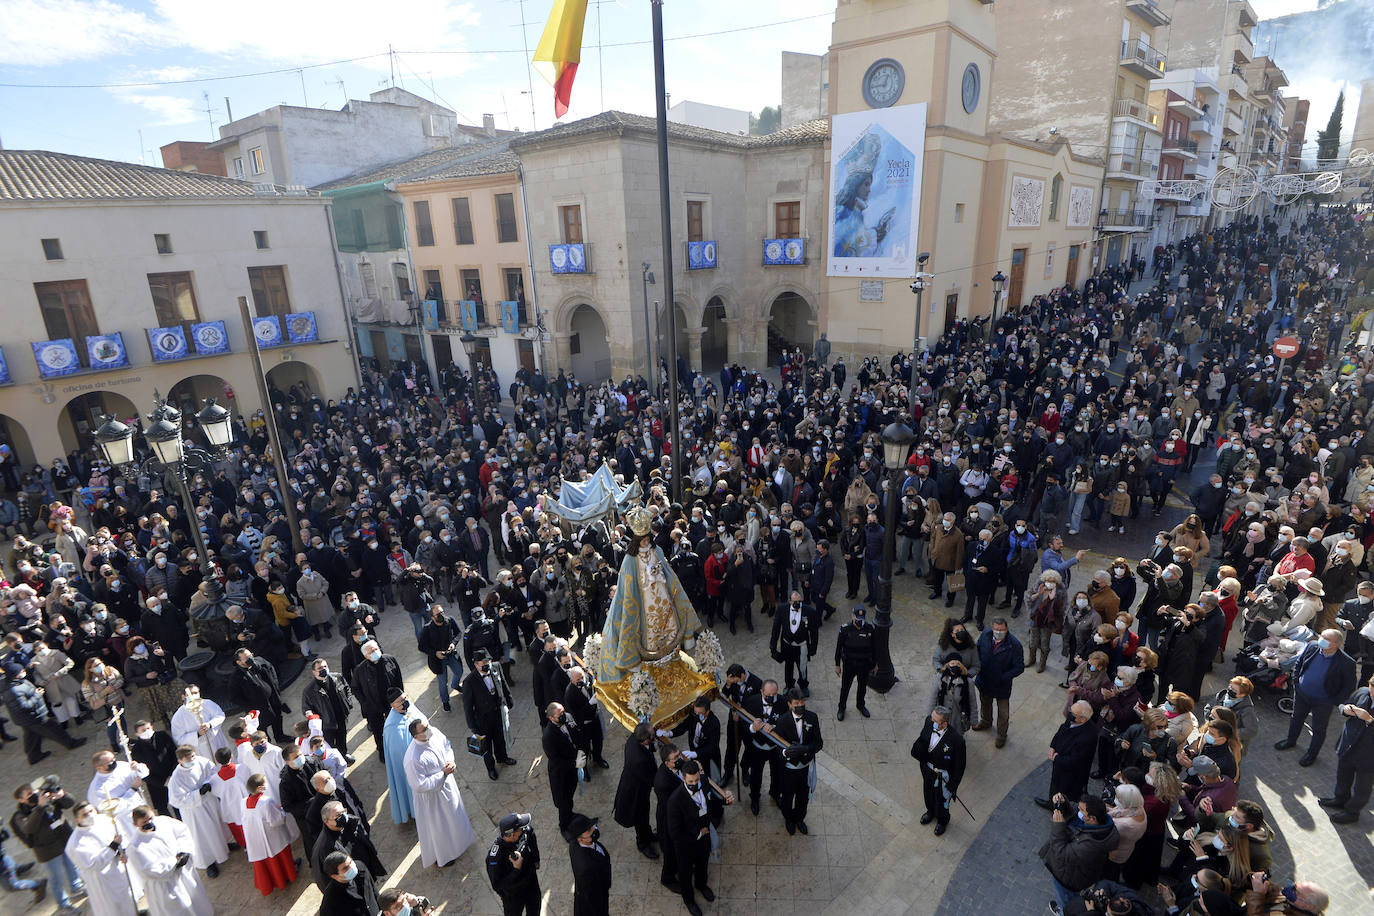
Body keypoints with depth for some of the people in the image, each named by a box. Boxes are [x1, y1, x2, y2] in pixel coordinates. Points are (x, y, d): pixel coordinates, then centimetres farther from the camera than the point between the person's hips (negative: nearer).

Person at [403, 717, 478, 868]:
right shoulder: (413, 759, -39)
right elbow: (420, 786, -31)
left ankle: (454, 841, 61)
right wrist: (443, 774, -28)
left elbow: (447, 745, 1)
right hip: (432, 795, -7)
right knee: (437, 826, 19)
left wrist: (450, 761, -16)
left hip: (446, 783, 7)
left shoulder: (434, 732, -19)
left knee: (452, 813, 32)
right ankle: (439, 855, 47)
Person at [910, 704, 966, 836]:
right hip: (928, 770, 4)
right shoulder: (928, 722, -23)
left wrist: (953, 785, -11)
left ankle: (942, 820, 57)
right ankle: (931, 812, 63)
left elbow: (960, 765, -20)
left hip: (943, 776, -4)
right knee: (928, 794, 31)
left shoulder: (956, 739, -36)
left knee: (942, 799, 25)